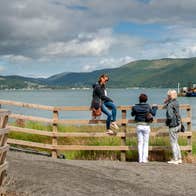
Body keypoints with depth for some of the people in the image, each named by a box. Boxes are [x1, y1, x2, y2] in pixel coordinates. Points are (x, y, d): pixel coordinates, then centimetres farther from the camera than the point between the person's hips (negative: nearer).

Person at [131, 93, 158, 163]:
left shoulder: (136, 107, -5)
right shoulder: (148, 106, -8)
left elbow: (132, 114, 12)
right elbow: (153, 114, 5)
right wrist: (154, 108, 24)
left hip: (139, 126, 1)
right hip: (146, 126, -1)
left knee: (140, 142, 9)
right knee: (146, 142, 7)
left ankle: (140, 159, 7)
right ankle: (144, 159, 4)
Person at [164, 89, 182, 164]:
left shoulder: (170, 105, -20)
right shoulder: (176, 102, 7)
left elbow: (170, 116, -29)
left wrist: (167, 120, -10)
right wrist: (166, 102, 7)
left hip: (173, 126, -9)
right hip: (177, 124, 9)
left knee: (173, 143, 1)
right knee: (175, 142, 18)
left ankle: (175, 159, 7)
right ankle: (179, 158, 23)